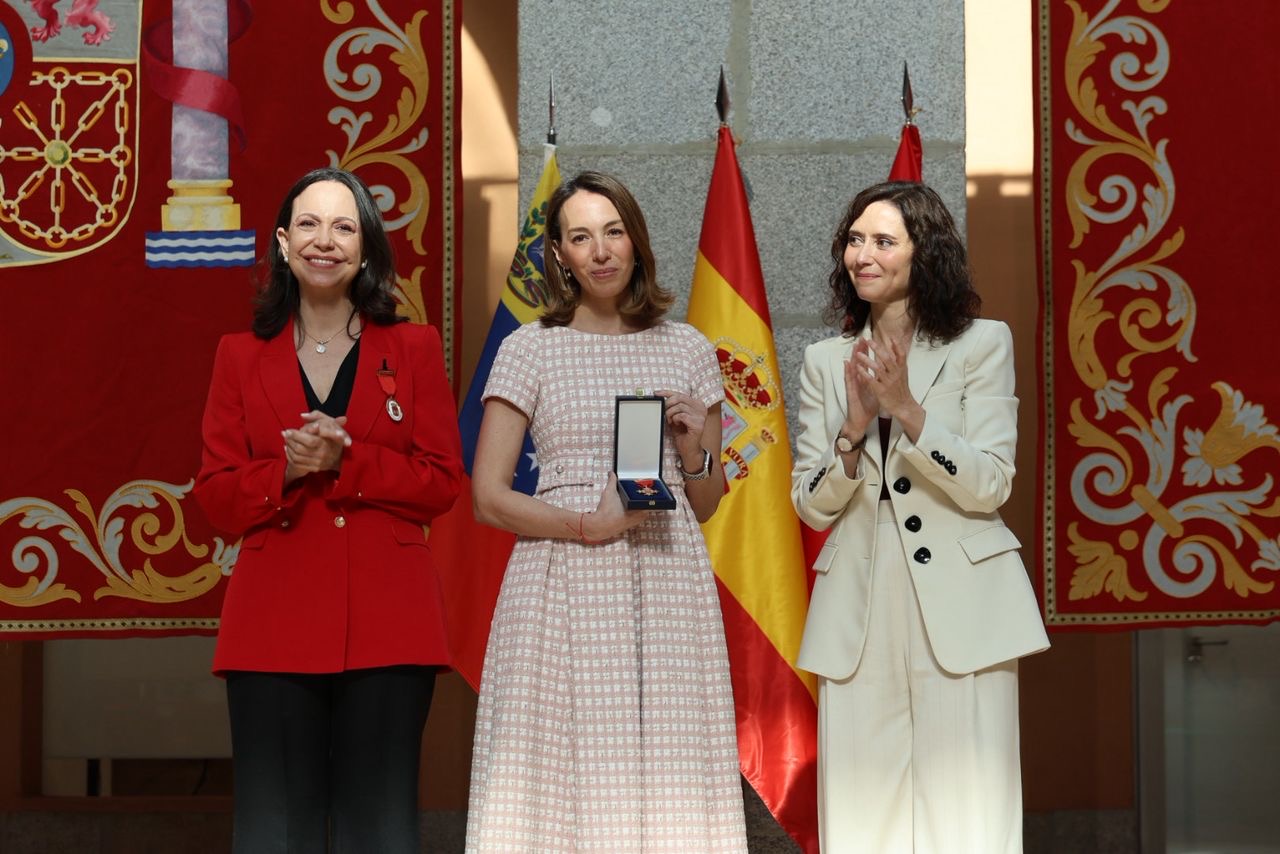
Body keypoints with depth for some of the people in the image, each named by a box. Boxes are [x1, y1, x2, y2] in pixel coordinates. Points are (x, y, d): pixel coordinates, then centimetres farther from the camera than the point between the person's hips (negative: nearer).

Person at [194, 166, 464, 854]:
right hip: (277, 622, 1)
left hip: (387, 621, 0)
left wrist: (346, 461, -12)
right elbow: (216, 496, 6)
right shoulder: (242, 357, 10)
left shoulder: (414, 349, 9)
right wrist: (287, 471, -13)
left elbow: (442, 481, 2)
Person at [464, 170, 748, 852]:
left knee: (667, 774, -2)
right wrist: (589, 526, -11)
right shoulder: (531, 350, 5)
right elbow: (489, 499, 1)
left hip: (667, 589, 2)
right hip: (564, 585, -2)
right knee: (566, 779, -5)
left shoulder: (687, 350, 12)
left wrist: (694, 446, -2)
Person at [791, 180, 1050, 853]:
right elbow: (811, 506, 8)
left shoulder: (983, 344, 2)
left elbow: (989, 487, -7)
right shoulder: (826, 361, 12)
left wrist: (907, 410, -17)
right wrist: (853, 431, -9)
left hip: (956, 602, -3)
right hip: (859, 611, 3)